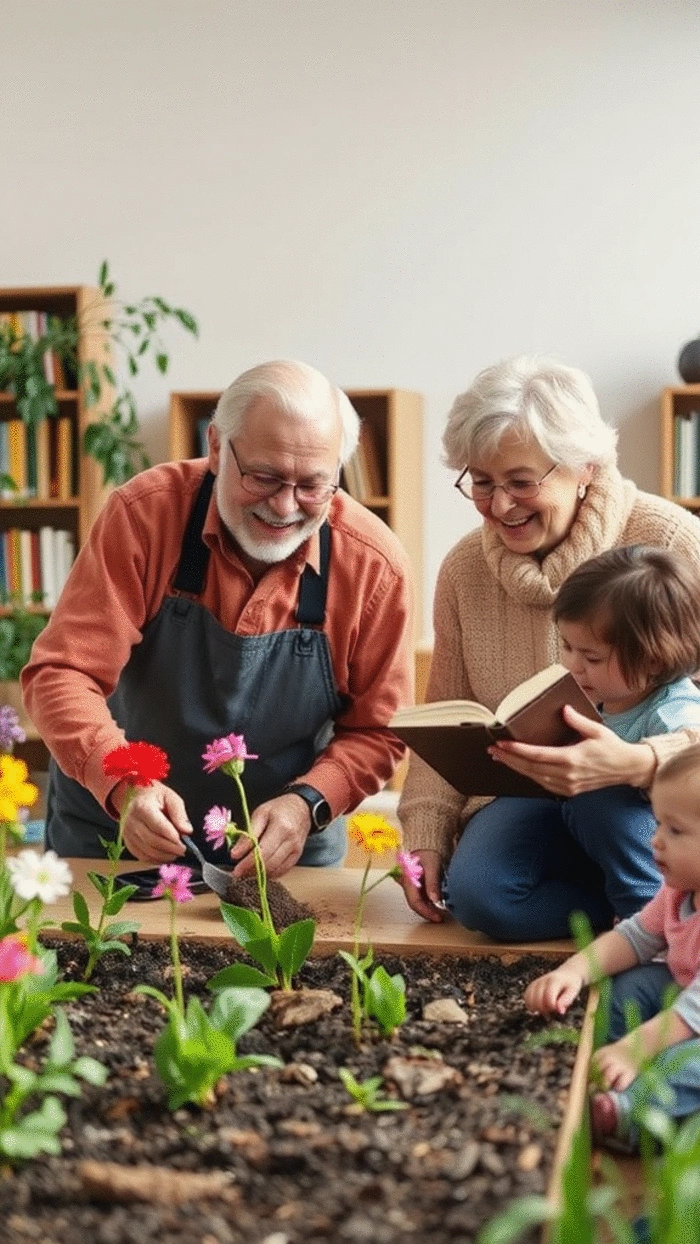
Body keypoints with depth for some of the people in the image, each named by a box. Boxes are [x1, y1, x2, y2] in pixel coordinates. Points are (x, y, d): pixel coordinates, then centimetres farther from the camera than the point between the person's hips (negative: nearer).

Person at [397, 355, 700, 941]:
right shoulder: (464, 569, 1)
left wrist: (638, 762, -39)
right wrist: (426, 834, -5)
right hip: (531, 801, 4)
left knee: (614, 800, -37)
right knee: (477, 890, -27)